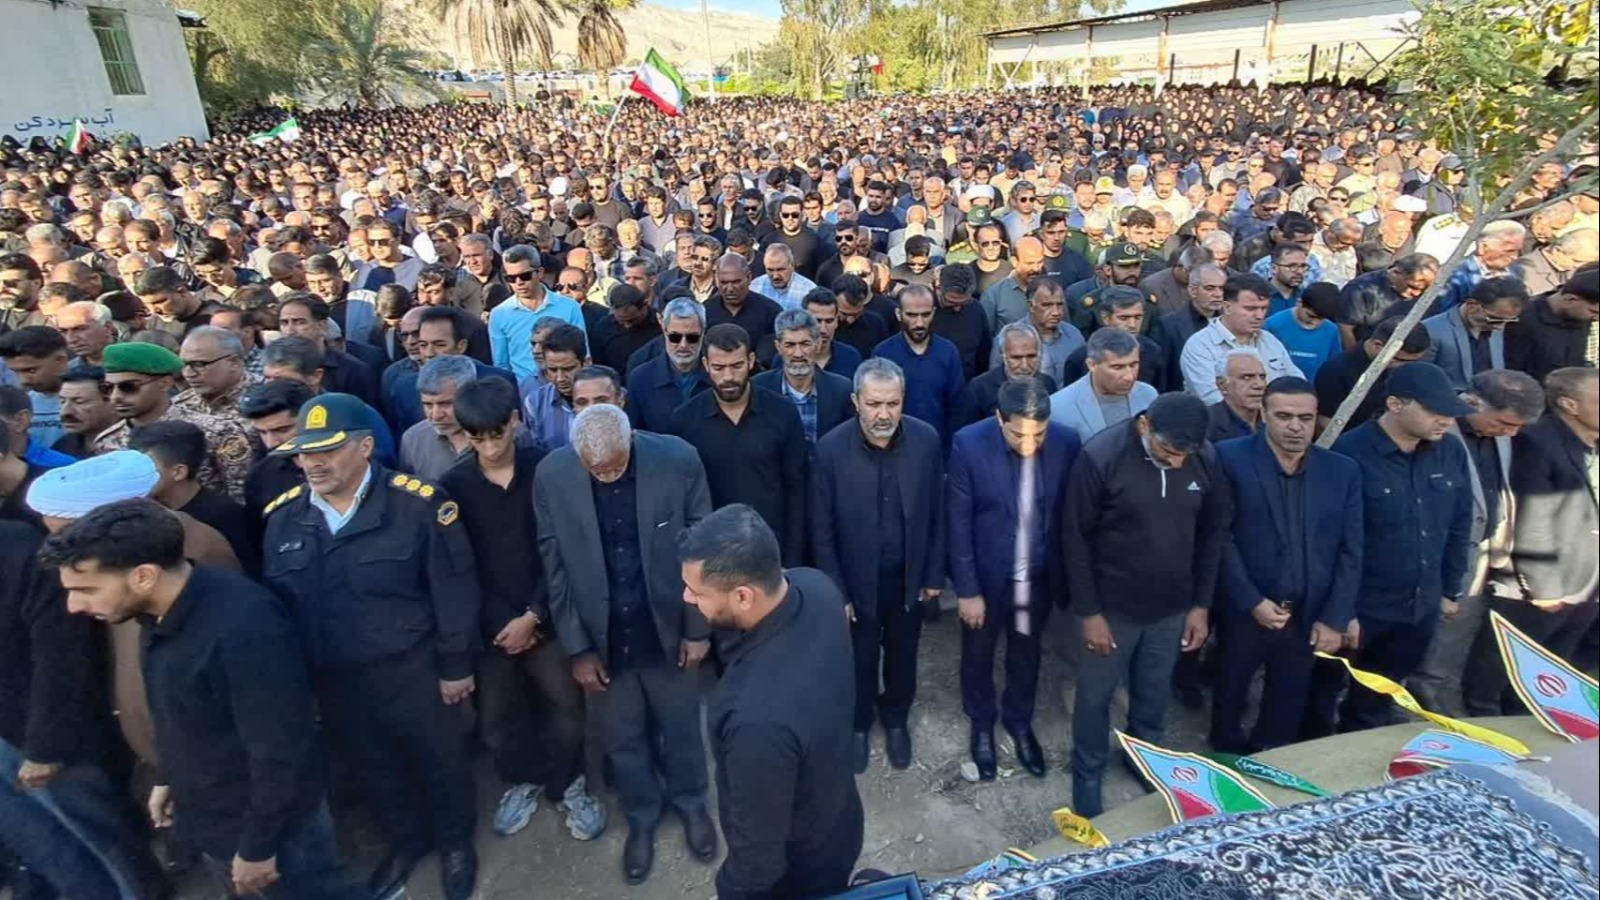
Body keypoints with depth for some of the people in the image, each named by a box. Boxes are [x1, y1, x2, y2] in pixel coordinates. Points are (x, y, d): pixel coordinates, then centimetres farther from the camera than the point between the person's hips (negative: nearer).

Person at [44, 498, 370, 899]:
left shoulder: (245, 629, -34)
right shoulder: (162, 612, -6)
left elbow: (283, 753, -28)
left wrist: (258, 846, -18)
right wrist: (170, 777, 19)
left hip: (271, 824, -8)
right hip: (206, 816, 8)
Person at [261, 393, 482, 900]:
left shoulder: (418, 504, -19)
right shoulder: (282, 517, -3)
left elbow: (453, 593, -14)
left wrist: (455, 666, -10)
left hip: (409, 670, -4)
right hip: (330, 680, 5)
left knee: (438, 760, 17)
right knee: (370, 769, 24)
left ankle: (455, 843, 44)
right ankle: (405, 843, 51)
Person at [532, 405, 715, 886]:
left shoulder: (678, 459, -19)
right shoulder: (551, 475, -15)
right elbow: (555, 566, -7)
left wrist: (698, 627, -5)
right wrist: (577, 648, -5)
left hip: (669, 629, -1)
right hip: (602, 638, 1)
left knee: (680, 727, 21)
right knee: (622, 740, 20)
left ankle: (690, 802, 50)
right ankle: (641, 818, 47)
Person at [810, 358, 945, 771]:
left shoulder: (926, 440, -16)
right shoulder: (830, 449, -22)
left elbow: (936, 514, -5)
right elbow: (822, 531, -13)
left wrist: (934, 574, 0)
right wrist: (835, 591, -10)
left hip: (910, 577, 2)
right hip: (857, 580, -2)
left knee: (902, 656, 24)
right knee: (860, 660, 21)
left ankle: (896, 718, 52)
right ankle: (859, 724, 49)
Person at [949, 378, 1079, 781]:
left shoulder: (1066, 442, -16)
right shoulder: (969, 444, -23)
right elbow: (959, 523, -16)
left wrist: (1066, 574, 2)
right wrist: (967, 589, -13)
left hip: (1039, 576, 2)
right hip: (986, 575, -2)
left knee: (1026, 655, 24)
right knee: (979, 655, 20)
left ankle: (1019, 720, 50)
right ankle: (981, 724, 47)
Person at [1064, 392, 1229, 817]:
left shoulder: (1205, 459, -9)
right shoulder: (1101, 457, -22)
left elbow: (1212, 534, 4)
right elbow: (1076, 540, -15)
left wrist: (1202, 605, 4)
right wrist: (1088, 611, -13)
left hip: (1173, 608, 4)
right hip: (1111, 607, -3)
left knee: (1154, 693, 20)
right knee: (1095, 696, 12)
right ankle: (1087, 776, 35)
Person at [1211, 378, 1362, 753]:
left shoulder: (1343, 471, 0)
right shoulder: (1229, 458, -11)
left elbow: (1351, 552, 2)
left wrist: (1335, 619, -3)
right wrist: (1252, 601, -15)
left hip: (1309, 617, 3)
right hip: (1244, 613, -2)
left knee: (1287, 710, 17)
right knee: (1230, 697, 17)